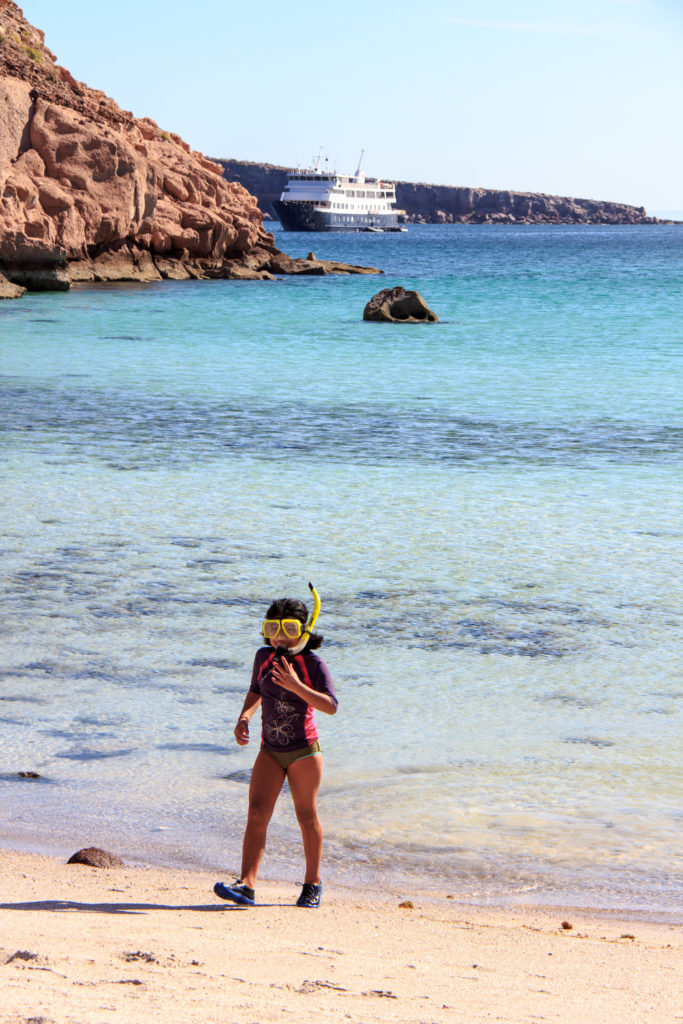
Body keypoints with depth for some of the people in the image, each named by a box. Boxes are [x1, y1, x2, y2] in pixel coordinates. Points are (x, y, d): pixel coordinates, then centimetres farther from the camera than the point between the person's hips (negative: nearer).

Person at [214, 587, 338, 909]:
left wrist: (296, 686, -30)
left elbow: (331, 706, -20)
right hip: (270, 750, 4)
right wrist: (245, 716, 2)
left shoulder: (313, 663, -11)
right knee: (257, 814, -8)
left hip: (303, 751, -4)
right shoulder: (264, 657, 4)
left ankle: (313, 883, 21)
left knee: (307, 817, 5)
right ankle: (246, 885, -15)